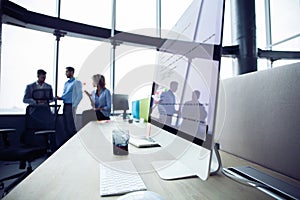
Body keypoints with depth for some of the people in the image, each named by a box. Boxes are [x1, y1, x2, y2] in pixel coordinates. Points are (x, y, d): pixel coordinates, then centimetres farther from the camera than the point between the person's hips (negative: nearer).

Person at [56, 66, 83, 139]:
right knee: (66, 125, 9)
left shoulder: (77, 82, -4)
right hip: (65, 105, 7)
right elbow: (64, 94, 22)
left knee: (71, 125, -6)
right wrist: (60, 98, 0)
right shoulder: (66, 83, 19)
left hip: (70, 105, -7)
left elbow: (79, 96, -11)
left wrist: (74, 106, -15)